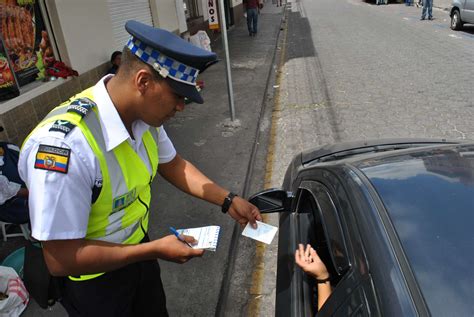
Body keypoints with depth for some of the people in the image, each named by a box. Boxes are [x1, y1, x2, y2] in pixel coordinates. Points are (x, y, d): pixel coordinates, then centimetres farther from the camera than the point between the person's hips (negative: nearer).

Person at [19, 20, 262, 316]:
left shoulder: (145, 114, -16)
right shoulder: (65, 144, -37)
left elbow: (172, 164, 3)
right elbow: (62, 259, -30)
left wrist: (228, 201, -7)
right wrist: (156, 250, -24)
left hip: (136, 251, 6)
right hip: (93, 280, -5)